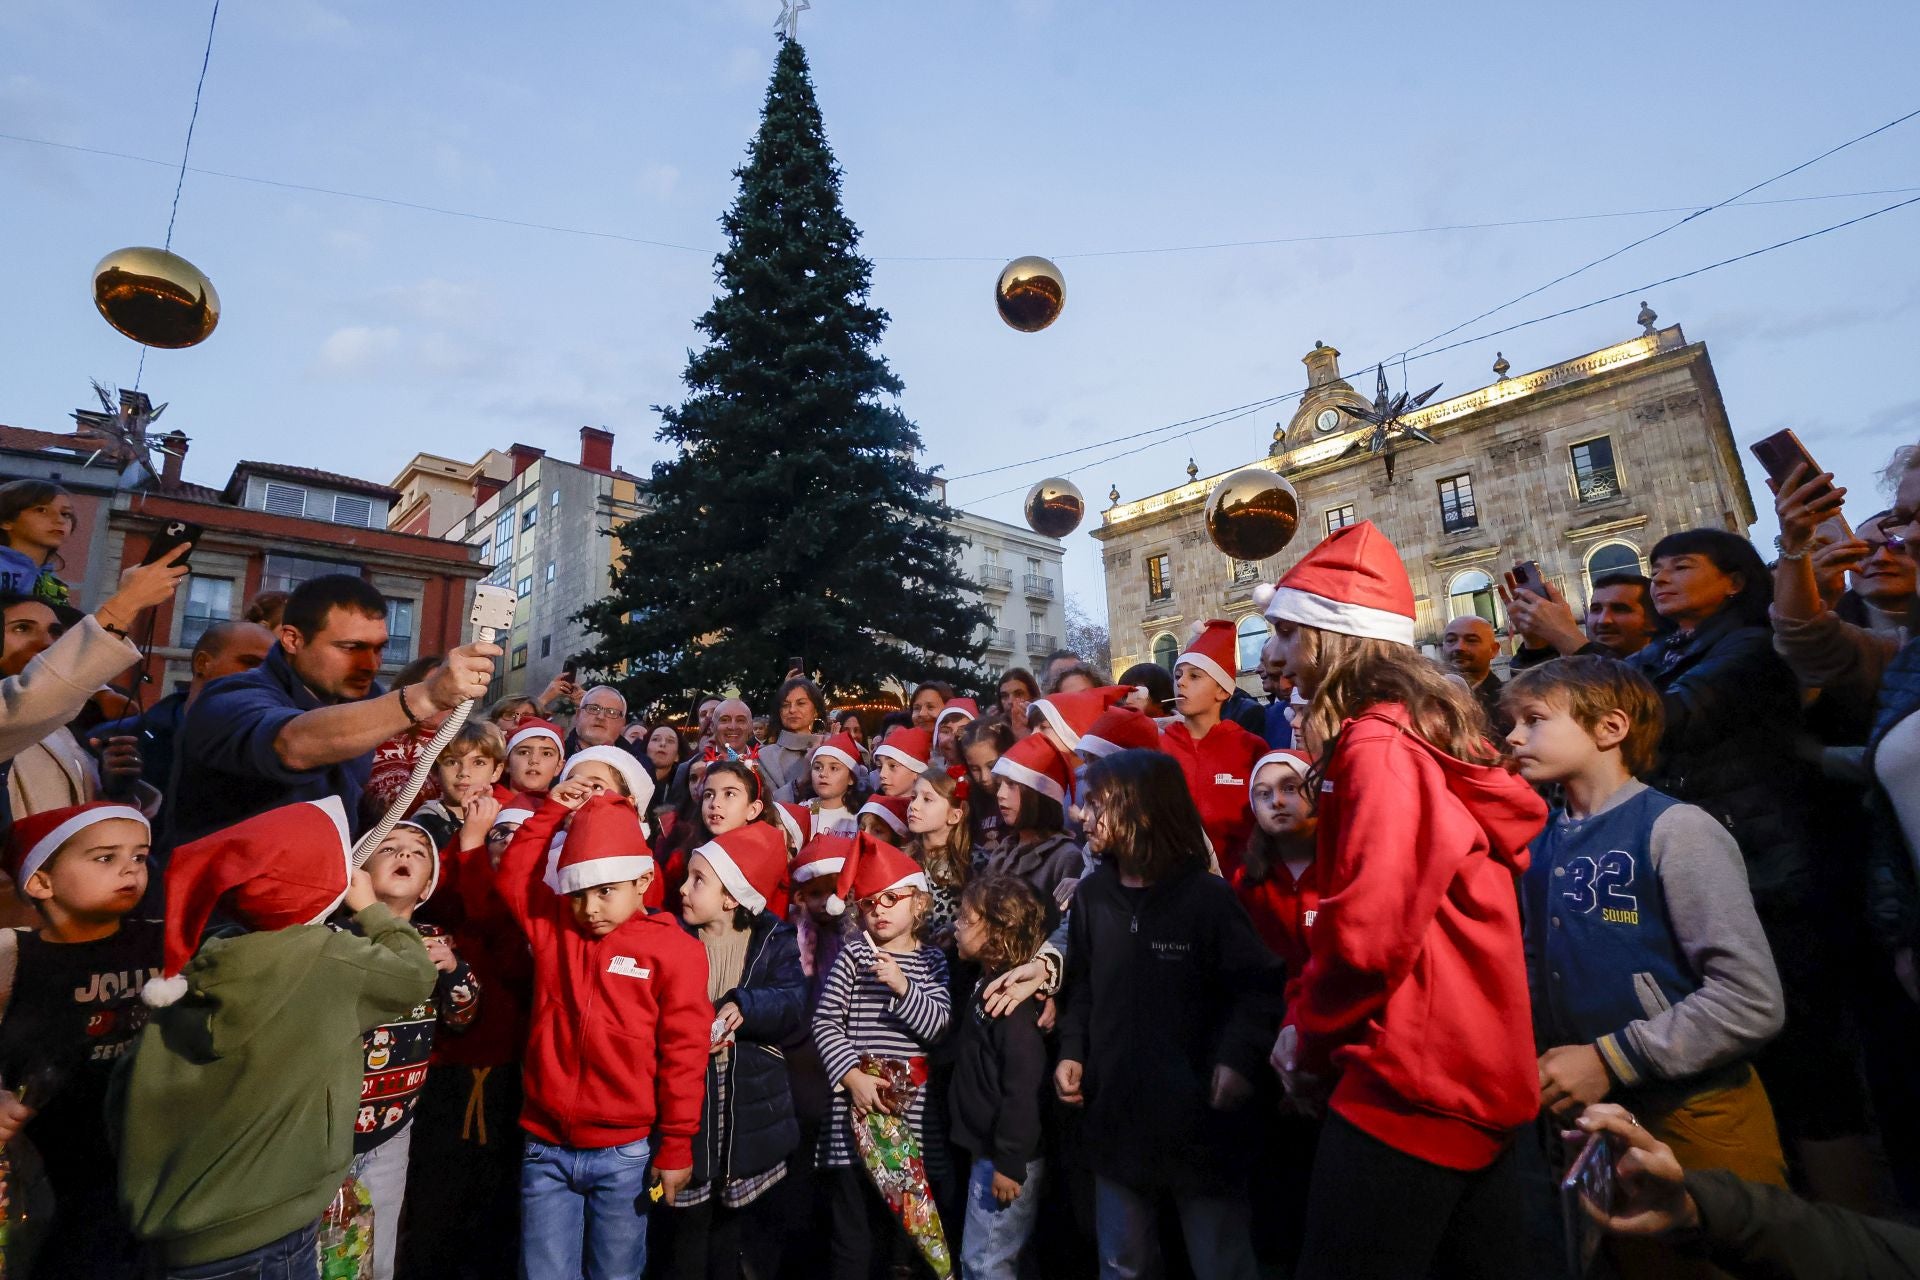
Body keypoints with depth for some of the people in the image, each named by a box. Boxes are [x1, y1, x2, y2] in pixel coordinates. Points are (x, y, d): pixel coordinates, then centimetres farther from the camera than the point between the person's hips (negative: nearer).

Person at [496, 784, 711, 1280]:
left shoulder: (674, 949, -10)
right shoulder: (554, 928, 2)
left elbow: (684, 1053, -9)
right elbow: (512, 877, 8)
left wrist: (675, 1146, -7)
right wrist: (552, 811, 0)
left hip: (625, 1155, -3)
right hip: (546, 1148, 3)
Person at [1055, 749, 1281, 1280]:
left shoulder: (1206, 895, -13)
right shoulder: (1092, 893, 2)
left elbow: (1258, 985, -9)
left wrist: (1239, 1057, -23)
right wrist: (1072, 1051, 2)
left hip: (1199, 1116, -4)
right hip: (1116, 1114, 5)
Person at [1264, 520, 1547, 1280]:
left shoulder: (1378, 748, -19)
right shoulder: (1430, 733, 12)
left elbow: (1366, 931, -25)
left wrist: (1309, 1042, -6)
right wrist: (1307, 1021, 8)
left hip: (1411, 1081, -9)